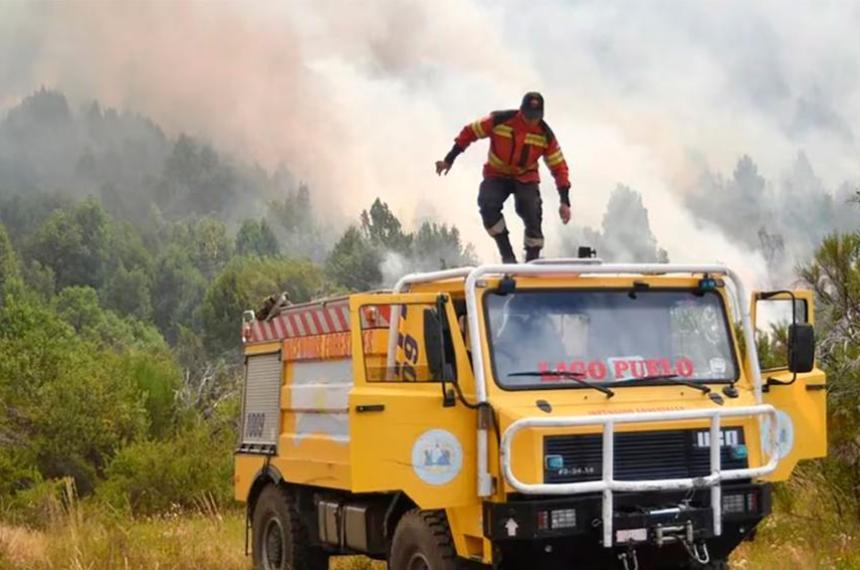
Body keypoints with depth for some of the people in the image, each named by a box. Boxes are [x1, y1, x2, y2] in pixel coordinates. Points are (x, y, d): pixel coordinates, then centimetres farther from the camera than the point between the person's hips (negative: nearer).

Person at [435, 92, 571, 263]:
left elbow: (559, 167, -9)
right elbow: (470, 132, -7)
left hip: (526, 177, 1)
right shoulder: (500, 120, -20)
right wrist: (449, 159, -4)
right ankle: (507, 254, -21)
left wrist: (565, 201, -15)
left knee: (532, 215, -21)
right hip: (497, 175, -1)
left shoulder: (546, 135, -15)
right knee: (487, 204, -28)